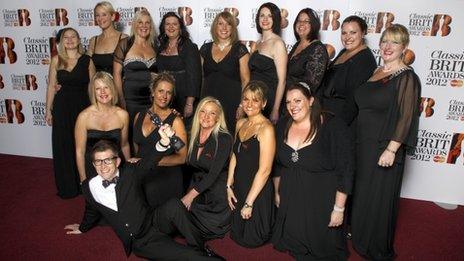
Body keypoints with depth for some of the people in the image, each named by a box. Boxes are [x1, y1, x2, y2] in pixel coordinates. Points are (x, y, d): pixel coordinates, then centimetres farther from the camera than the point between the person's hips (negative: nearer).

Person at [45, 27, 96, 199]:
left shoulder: (87, 60, 1)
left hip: (83, 105, -1)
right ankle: (67, 187, 22)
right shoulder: (56, 60, 3)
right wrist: (48, 110, 5)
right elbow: (52, 86, 6)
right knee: (63, 146, 6)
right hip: (62, 106, 1)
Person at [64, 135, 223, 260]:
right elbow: (92, 211, 19)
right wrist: (83, 228, 39)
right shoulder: (89, 187, -1)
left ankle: (199, 248, -16)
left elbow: (148, 162, -24)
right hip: (141, 243, -1)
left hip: (155, 222, 2)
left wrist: (164, 142, -45)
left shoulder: (129, 172, -4)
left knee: (173, 205, -35)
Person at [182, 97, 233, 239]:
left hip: (216, 194, -6)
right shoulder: (194, 136, 4)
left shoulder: (224, 139, -15)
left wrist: (191, 195, -21)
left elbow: (214, 173, -20)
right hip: (196, 187, 6)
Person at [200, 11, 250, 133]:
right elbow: (201, 77, 15)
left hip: (231, 104, -3)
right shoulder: (205, 48, 10)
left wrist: (242, 105, -12)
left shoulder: (240, 49, -1)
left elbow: (245, 80, -4)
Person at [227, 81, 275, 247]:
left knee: (251, 240, 10)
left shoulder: (266, 129, -21)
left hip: (258, 192, -7)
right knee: (237, 235, 20)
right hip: (238, 188, 7)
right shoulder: (240, 124, 3)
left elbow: (264, 170, -23)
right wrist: (229, 186, 4)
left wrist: (249, 203, -18)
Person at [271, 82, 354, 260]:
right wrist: (277, 192, 16)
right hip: (289, 201, 5)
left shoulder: (333, 127, -18)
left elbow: (345, 170, -18)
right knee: (293, 243, 19)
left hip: (322, 202, -4)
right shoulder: (283, 127, 0)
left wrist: (339, 208, -17)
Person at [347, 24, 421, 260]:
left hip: (384, 148, -7)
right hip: (363, 143, 7)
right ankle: (359, 234, 39)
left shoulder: (407, 78, -12)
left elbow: (406, 118, -18)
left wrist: (391, 150, -23)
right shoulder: (376, 72, 10)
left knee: (378, 197, 5)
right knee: (360, 192, 18)